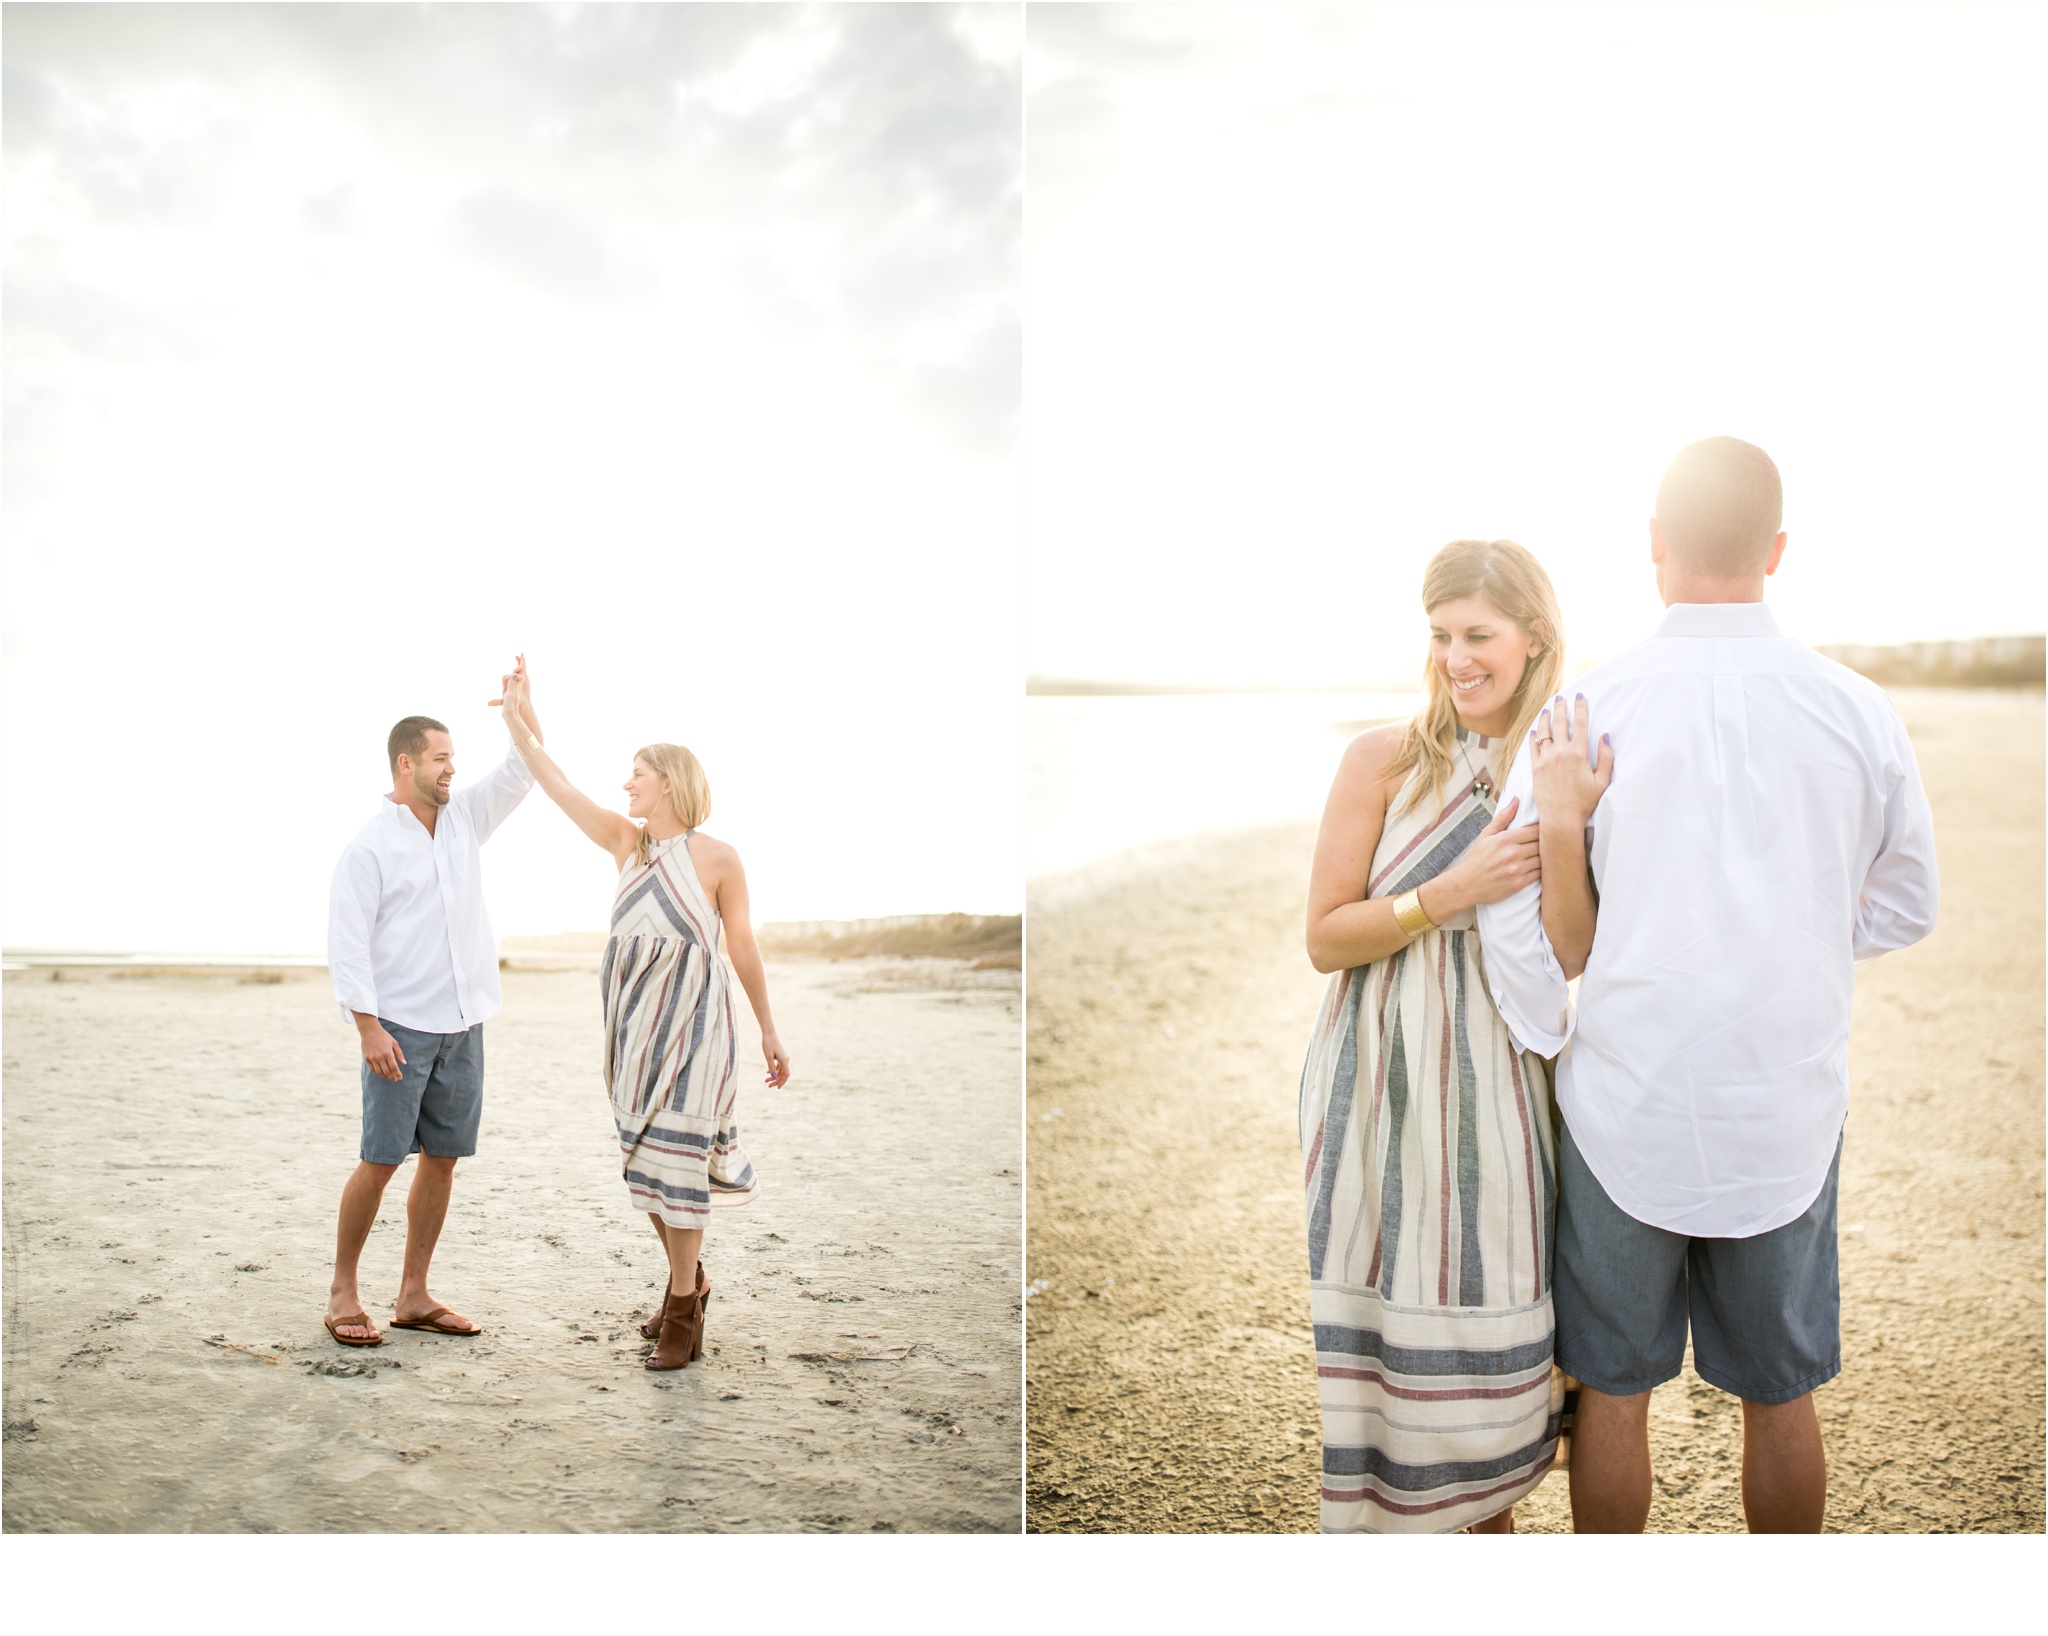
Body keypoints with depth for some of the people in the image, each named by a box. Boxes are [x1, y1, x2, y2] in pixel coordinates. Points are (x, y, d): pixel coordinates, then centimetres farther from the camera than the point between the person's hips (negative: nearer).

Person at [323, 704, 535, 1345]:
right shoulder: (369, 845, -8)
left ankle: (413, 1296, 15)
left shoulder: (462, 817, 11)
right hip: (400, 1028, -6)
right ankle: (342, 1293, 10)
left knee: (442, 1159, 7)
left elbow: (519, 774, 9)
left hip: (462, 1026, 6)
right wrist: (368, 1027, -17)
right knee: (380, 1161, -5)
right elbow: (347, 943, -12)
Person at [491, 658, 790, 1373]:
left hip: (691, 1024, -5)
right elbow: (559, 785, 5)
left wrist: (769, 1030, 3)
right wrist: (518, 717, 1)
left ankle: (683, 1316, 4)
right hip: (634, 1023, 5)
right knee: (645, 1154, 11)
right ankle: (684, 1280, 30)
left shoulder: (718, 858, -6)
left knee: (676, 1154, -5)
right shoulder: (627, 843, 6)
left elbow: (744, 947, -1)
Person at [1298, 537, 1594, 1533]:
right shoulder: (1385, 759, -5)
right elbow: (1324, 938, -7)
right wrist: (1453, 894, -19)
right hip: (1380, 1085, -2)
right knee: (1376, 1321, 3)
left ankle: (1491, 1513, 32)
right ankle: (1370, 1521, 22)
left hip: (1493, 1085, 2)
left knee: (1491, 1320, 10)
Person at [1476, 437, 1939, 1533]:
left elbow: (1515, 914, -5)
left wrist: (1551, 1050, 8)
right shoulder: (1857, 713, -4)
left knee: (1613, 1388, 13)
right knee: (1779, 1394, 17)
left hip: (1623, 1104, -2)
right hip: (1789, 1113, 2)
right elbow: (1905, 906, 9)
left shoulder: (1587, 709, -10)